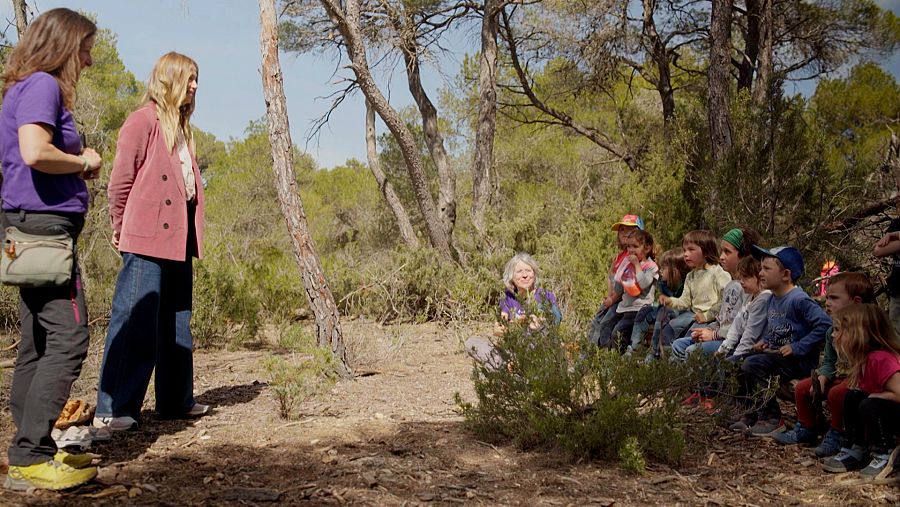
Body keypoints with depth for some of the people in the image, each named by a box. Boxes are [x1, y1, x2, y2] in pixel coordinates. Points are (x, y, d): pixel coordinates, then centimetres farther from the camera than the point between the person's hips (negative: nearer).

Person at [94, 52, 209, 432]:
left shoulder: (181, 127, 19)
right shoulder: (143, 120, -7)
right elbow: (121, 181, -9)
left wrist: (192, 230, 13)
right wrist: (121, 228, -4)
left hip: (178, 237, 9)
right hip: (147, 238, -9)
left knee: (176, 323, 13)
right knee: (135, 321, -8)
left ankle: (176, 400, 23)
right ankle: (112, 409, -2)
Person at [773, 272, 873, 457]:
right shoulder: (833, 331, 8)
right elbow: (829, 361, 13)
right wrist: (822, 377, -6)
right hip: (840, 376, 9)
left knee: (836, 393, -33)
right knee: (802, 387, 2)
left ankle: (836, 435, -9)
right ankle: (805, 430, 20)